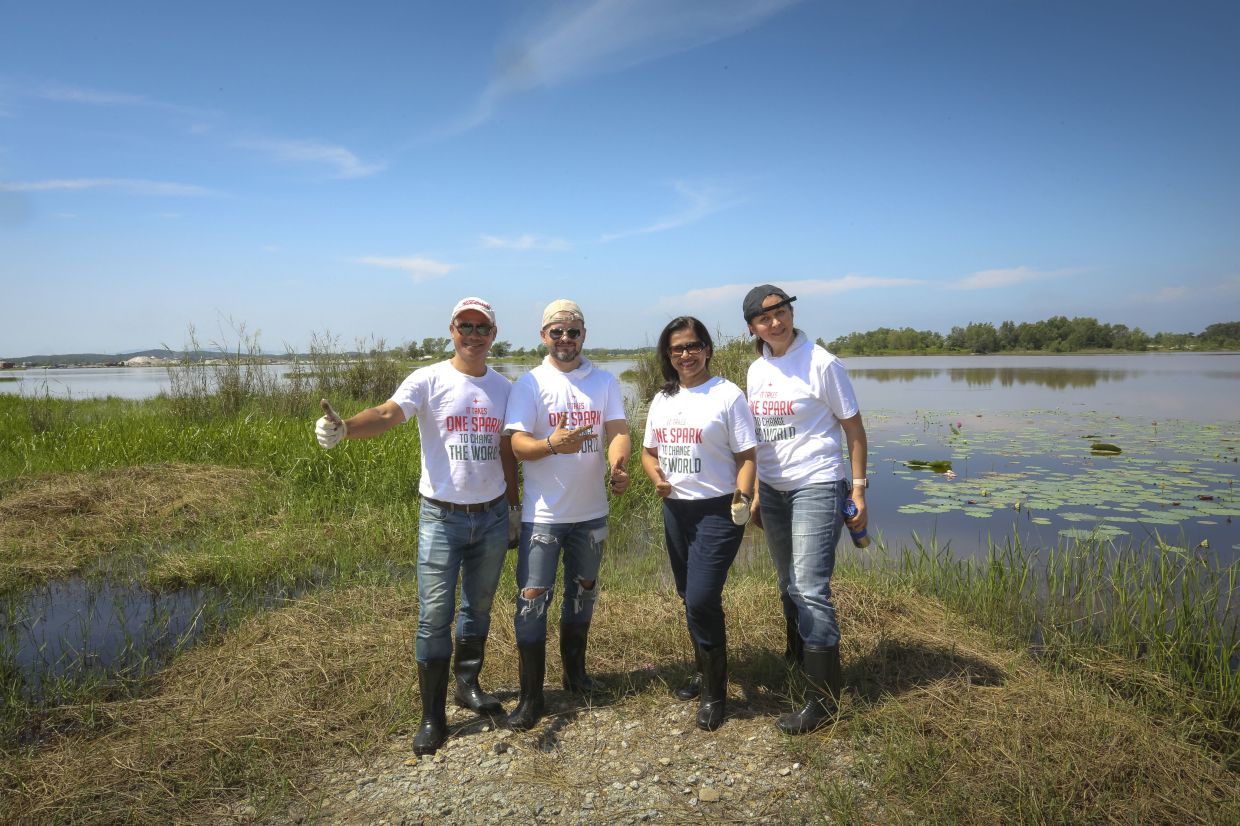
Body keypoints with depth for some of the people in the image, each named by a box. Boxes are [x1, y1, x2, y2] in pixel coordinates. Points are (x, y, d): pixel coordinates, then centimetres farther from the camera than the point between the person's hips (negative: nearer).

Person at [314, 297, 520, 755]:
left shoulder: (503, 387, 6)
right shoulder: (429, 379, -8)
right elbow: (387, 413, -26)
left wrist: (514, 505, 13)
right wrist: (344, 427, -45)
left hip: (492, 517, 4)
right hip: (442, 517, -4)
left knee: (479, 609, 17)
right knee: (434, 618, 0)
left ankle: (468, 685, 37)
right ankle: (432, 716, 14)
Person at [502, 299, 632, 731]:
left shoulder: (605, 382, 3)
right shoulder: (529, 384, -7)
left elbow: (619, 431, -7)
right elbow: (518, 444, -14)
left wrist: (617, 463, -28)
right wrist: (553, 444, -35)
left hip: (591, 511, 4)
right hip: (543, 513, -3)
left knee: (584, 591, 19)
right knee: (533, 598, -3)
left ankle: (574, 667, 41)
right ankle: (531, 697, 9)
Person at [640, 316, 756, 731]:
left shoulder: (728, 395, -8)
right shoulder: (662, 400, 10)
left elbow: (745, 456, -9)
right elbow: (649, 451, 18)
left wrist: (742, 497, -23)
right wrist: (656, 477, -2)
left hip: (717, 511, -6)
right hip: (675, 509, 7)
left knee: (702, 599, -11)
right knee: (690, 598, 17)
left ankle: (715, 693, 10)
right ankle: (705, 672, 38)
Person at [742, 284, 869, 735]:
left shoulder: (820, 363, -11)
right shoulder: (756, 370, 7)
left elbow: (853, 428, -7)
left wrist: (858, 488, -10)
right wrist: (756, 494, 15)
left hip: (816, 487, -6)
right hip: (772, 490, 7)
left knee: (810, 590, -9)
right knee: (789, 587, 17)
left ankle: (823, 697, 3)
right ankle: (799, 661, 37)